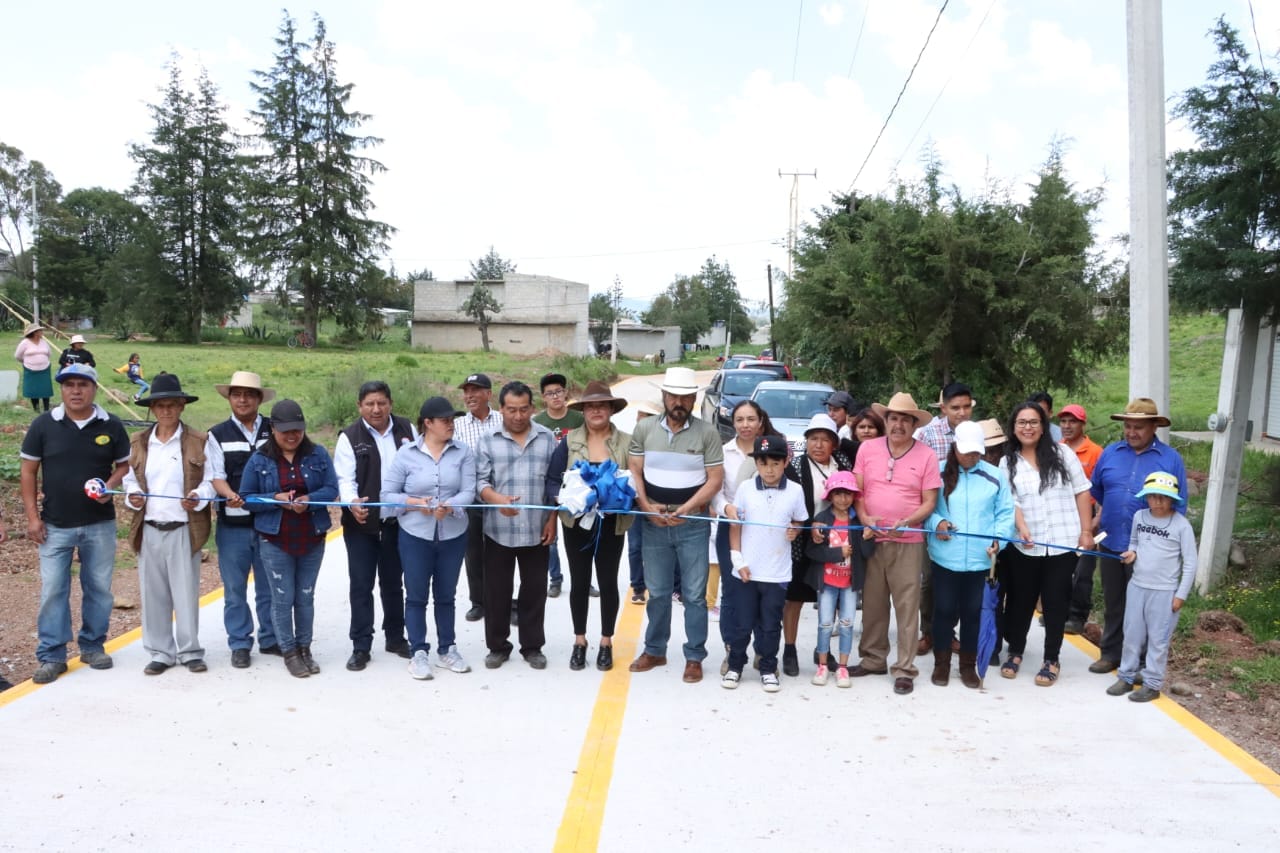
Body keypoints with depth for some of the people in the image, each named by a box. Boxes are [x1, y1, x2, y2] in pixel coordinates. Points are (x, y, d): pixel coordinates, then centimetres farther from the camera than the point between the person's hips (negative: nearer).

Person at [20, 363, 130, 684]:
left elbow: (124, 465, 8)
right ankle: (51, 656, 10)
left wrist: (111, 486, -14)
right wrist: (32, 517, -2)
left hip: (100, 525, 1)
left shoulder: (111, 426, 0)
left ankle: (92, 646, 24)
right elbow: (29, 471, 3)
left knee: (99, 588, 9)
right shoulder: (43, 425, -2)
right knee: (52, 590, 1)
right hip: (55, 525, -1)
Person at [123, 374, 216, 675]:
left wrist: (198, 498, -21)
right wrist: (133, 495, -8)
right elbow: (130, 479, 13)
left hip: (183, 529, -3)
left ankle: (190, 651, 16)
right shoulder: (139, 443, 8)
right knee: (153, 593, 8)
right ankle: (160, 652, 20)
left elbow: (211, 480, -2)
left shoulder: (198, 441, -1)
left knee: (186, 592, 3)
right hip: (149, 529, 3)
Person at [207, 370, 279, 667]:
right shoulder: (218, 435, 5)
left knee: (269, 587, 10)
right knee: (234, 588, 7)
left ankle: (270, 639, 23)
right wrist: (229, 494, -23)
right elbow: (216, 476, -2)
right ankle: (239, 644, 18)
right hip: (233, 525, 0)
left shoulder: (274, 431, 6)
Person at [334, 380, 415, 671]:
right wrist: (352, 503, -33)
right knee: (361, 585, 3)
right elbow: (345, 478, -13)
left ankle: (395, 638, 30)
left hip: (397, 521, 3)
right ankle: (361, 647, 13)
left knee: (393, 583, 16)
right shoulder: (350, 437, -6)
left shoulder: (407, 430, 2)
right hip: (362, 523, -2)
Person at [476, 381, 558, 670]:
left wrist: (552, 520, -1)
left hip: (536, 530, 1)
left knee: (534, 590, 8)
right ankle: (497, 646, 21)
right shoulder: (488, 441, 0)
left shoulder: (547, 438, 3)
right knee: (496, 590, 7)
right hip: (498, 530, 0)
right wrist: (497, 499, -24)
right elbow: (480, 481, -4)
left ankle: (532, 646, 21)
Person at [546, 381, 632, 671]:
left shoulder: (626, 442, -3)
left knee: (608, 582, 8)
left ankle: (606, 642, 23)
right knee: (579, 582, 9)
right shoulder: (569, 442, -1)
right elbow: (552, 481, -1)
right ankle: (579, 640, 24)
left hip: (611, 525, -1)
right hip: (577, 522, 1)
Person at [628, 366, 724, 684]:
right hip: (654, 525, 2)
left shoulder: (707, 432, -4)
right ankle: (654, 650, 27)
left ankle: (694, 657, 14)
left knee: (694, 594, 3)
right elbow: (634, 472, 5)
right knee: (657, 592, 13)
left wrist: (686, 509, -15)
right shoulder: (644, 429, 3)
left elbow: (715, 478, -6)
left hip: (693, 525, -2)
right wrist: (646, 506, -10)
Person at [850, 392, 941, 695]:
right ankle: (873, 659, 26)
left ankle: (904, 669, 9)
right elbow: (857, 490, 6)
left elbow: (929, 502, -2)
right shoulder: (868, 448, 3)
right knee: (872, 602, 12)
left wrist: (906, 522, -18)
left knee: (907, 606, 1)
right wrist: (864, 518, -10)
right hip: (871, 539, 2)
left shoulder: (926, 455, -2)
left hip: (908, 542, -2)